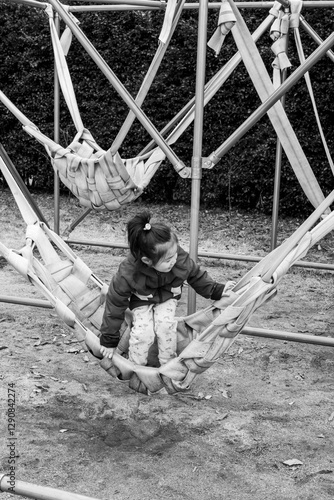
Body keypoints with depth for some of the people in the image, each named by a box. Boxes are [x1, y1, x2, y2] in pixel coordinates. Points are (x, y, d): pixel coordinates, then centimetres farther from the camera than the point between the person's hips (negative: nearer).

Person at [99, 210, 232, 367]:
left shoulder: (181, 259, -30)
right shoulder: (127, 274, -37)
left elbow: (197, 276, -4)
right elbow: (115, 304, -23)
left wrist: (216, 290, -1)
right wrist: (109, 340, -16)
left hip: (168, 297, 2)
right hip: (141, 301, -2)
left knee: (165, 325, -24)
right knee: (143, 332, -23)